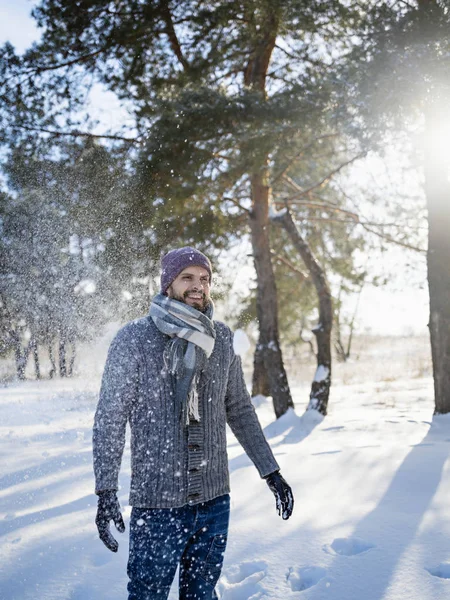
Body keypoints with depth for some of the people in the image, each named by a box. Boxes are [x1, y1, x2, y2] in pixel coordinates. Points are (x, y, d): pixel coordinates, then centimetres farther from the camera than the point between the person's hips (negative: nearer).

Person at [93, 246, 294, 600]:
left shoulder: (222, 339, 4)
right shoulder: (134, 339, -8)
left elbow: (239, 410, 12)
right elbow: (110, 418, -7)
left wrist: (271, 472, 12)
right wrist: (106, 490, -13)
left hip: (215, 501, 4)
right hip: (157, 504, -4)